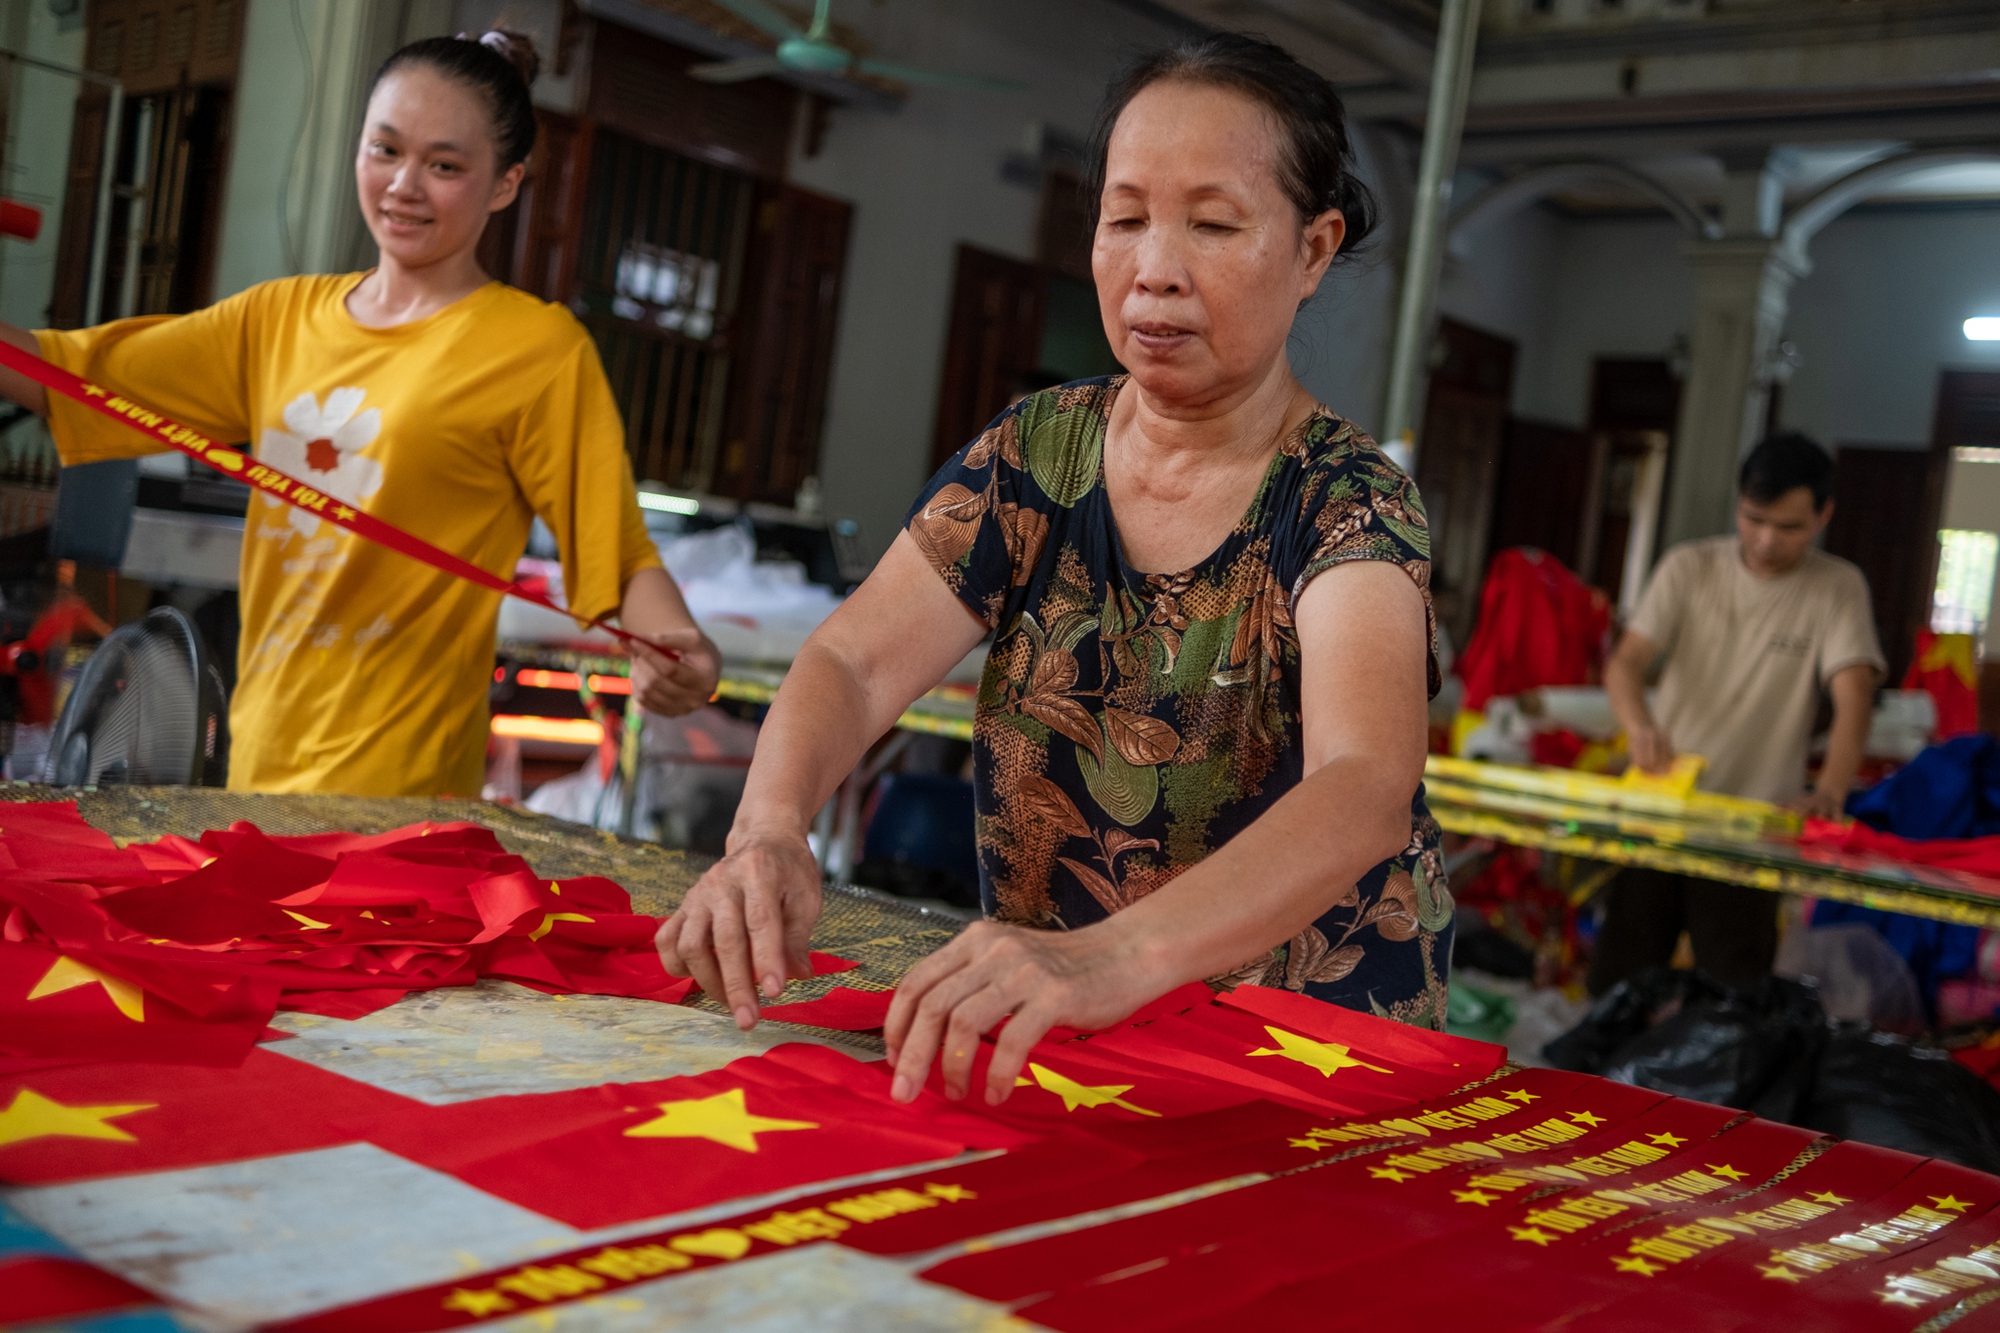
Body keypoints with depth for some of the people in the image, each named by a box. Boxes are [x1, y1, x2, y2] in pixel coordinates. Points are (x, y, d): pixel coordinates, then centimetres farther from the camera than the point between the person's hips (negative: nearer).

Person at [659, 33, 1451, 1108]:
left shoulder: (1348, 506, -13)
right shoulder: (1032, 456, 0)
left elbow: (1364, 788, -31)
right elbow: (855, 663, -10)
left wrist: (1117, 955, -50)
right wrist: (770, 829, -33)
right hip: (1032, 1034, 3)